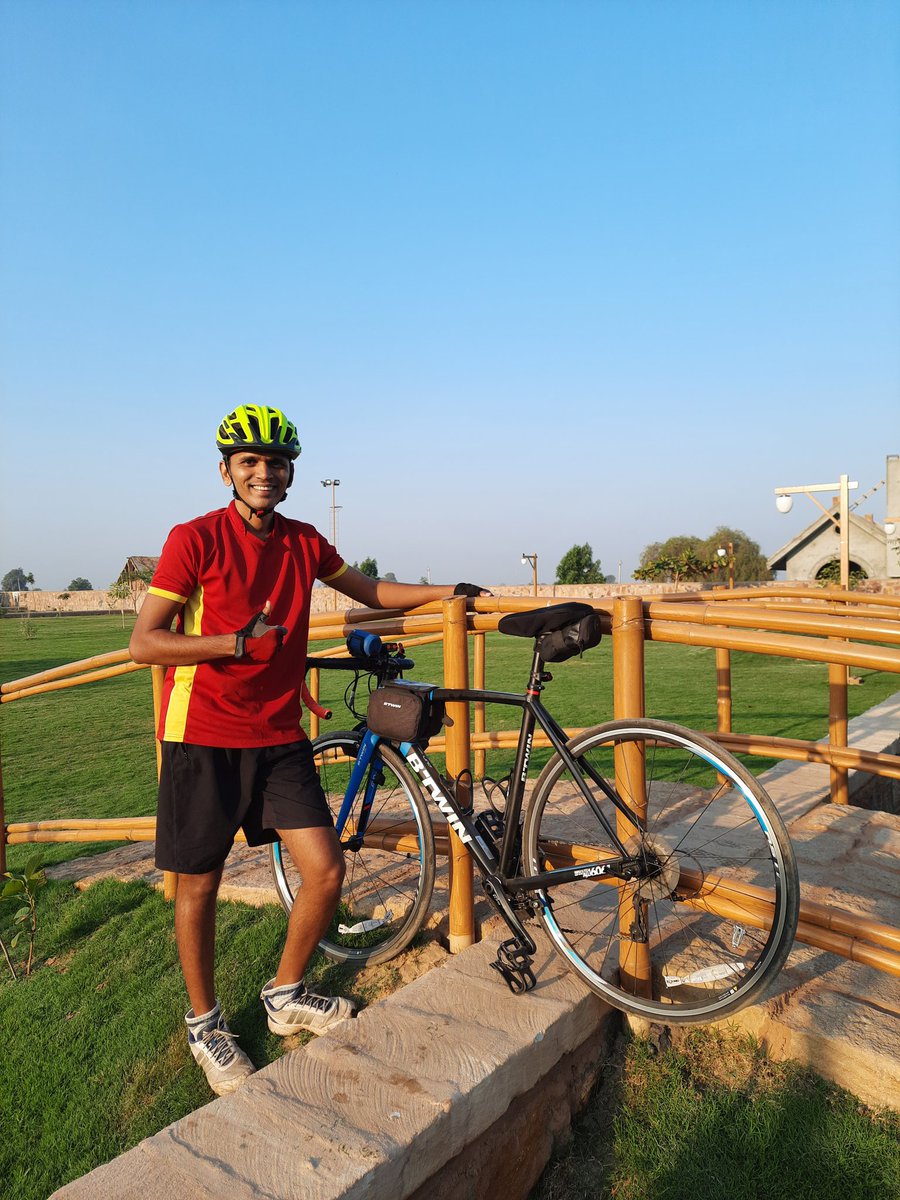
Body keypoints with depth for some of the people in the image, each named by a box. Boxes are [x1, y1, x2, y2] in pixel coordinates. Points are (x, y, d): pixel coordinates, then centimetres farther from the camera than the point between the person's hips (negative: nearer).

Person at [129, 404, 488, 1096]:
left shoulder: (304, 543, 6)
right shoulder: (195, 539, -9)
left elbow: (370, 591, 20)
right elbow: (144, 642, -12)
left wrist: (446, 591, 12)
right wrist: (239, 641, -23)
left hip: (279, 738, 4)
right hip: (203, 740, -4)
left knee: (327, 870, 1)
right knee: (200, 886, 9)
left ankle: (285, 995, 28)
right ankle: (205, 1024, 33)